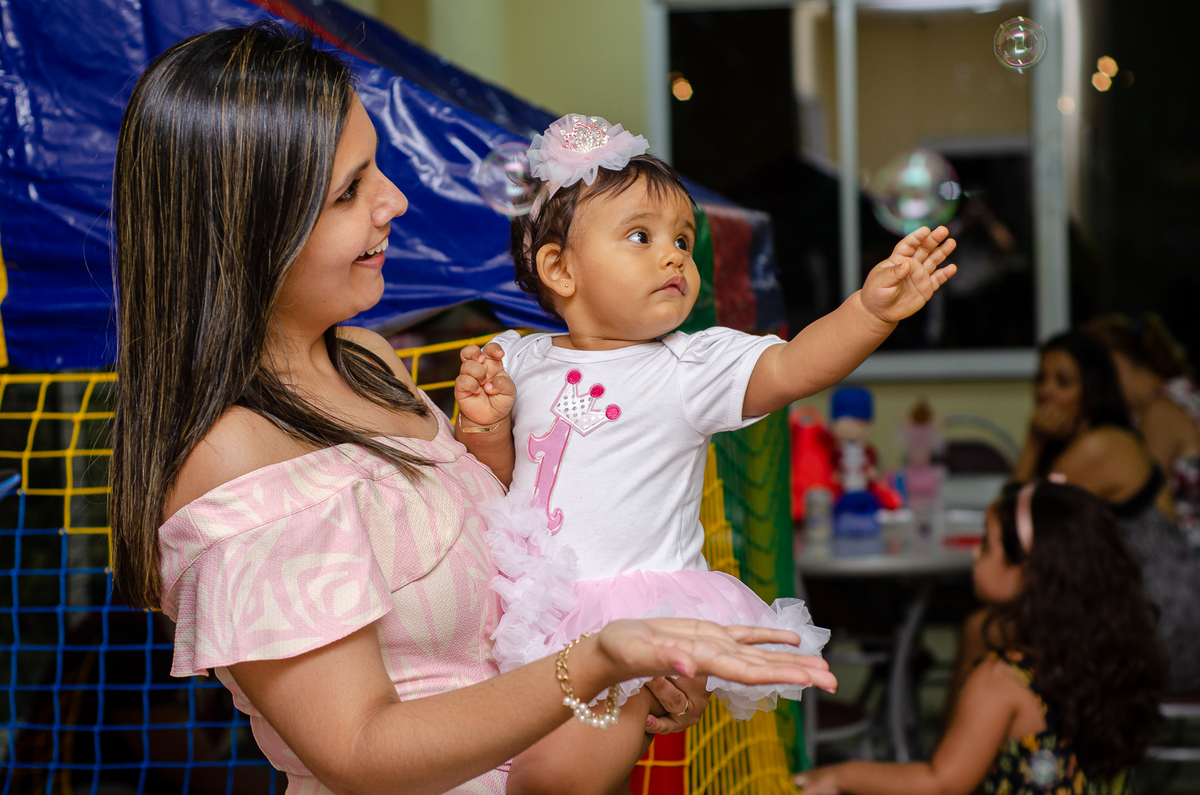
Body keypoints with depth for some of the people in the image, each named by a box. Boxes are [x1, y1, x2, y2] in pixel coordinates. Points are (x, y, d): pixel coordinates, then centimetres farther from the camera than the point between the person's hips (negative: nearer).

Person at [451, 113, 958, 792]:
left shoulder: (692, 368, -1)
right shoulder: (520, 364, 8)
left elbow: (790, 368, -17)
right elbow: (498, 478, 13)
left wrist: (872, 309, -32)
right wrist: (486, 426, -8)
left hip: (636, 600, -3)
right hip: (527, 597, 4)